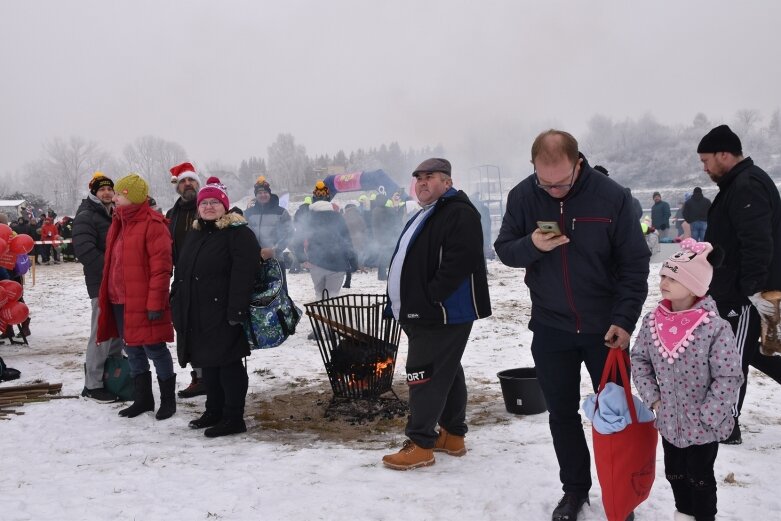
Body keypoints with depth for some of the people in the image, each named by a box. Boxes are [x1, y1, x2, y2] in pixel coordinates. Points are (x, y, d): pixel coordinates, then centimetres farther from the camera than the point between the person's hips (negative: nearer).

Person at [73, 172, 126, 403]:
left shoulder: (115, 215, 17)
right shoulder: (86, 217, -9)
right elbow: (85, 250, -21)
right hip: (101, 285, -8)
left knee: (117, 331, 15)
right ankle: (92, 385, 0)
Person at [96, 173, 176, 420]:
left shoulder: (152, 224, -13)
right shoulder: (119, 222, 14)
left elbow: (161, 266, -17)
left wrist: (155, 303, -19)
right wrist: (107, 296, 17)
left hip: (143, 302, -8)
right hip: (120, 300, 9)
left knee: (154, 348, 0)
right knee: (132, 350, 14)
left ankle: (168, 399, 13)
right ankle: (142, 398, 26)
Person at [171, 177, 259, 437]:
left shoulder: (238, 233, -10)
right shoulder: (194, 235, 18)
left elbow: (243, 274, -19)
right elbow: (181, 272, 23)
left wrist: (236, 310, -25)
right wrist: (177, 303, 17)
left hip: (222, 314, -8)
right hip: (195, 314, 9)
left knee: (228, 364, -4)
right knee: (208, 363, 15)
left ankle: (233, 418, 4)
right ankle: (214, 411, 28)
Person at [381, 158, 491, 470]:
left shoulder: (459, 214, -14)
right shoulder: (425, 216, 19)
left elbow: (459, 262, -26)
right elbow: (411, 262, 24)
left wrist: (429, 298, -23)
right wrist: (406, 304, 16)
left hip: (442, 315, -11)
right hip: (425, 314, 11)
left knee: (426, 376, -8)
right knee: (447, 373, 16)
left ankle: (420, 445, -2)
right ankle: (453, 435, 26)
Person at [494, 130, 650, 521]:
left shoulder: (611, 196, -14)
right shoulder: (522, 196, -7)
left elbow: (635, 263, -8)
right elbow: (504, 250, 1)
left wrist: (624, 320, -15)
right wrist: (532, 245, -22)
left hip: (604, 327, -2)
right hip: (550, 328, 2)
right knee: (562, 414, 12)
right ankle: (575, 488, 29)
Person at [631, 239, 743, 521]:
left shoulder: (715, 328, -23)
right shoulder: (653, 321, -8)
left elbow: (729, 377, -19)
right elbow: (639, 358, 5)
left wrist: (706, 416, -17)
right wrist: (652, 397, -2)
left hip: (703, 424, -5)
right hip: (669, 419, 5)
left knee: (700, 475, 14)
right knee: (674, 471, 23)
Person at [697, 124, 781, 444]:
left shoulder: (747, 186, -19)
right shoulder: (739, 184, 15)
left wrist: (753, 288, -26)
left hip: (744, 295, -10)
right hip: (734, 290, 10)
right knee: (747, 353, 17)